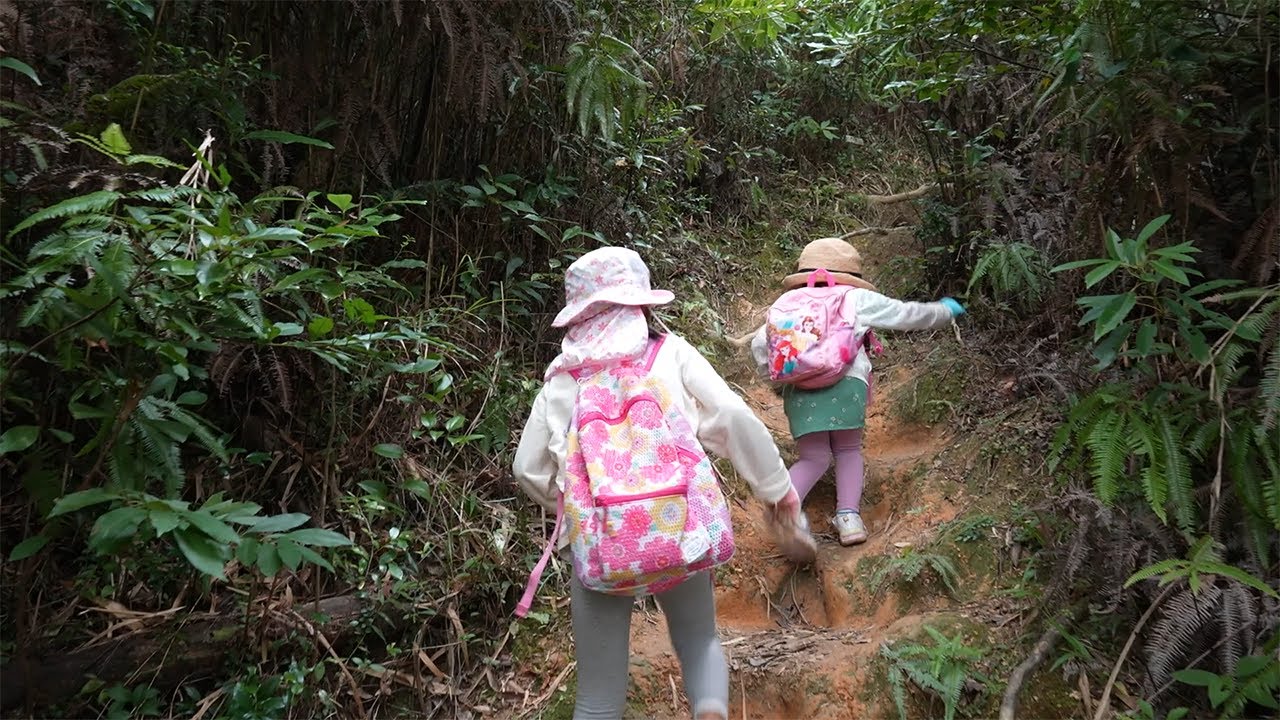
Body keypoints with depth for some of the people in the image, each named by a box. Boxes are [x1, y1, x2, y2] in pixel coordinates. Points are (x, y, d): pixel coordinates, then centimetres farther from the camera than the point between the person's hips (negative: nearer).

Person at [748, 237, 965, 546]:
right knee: (848, 450, 18)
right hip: (844, 383, -2)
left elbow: (760, 342, 12)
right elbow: (908, 314, 26)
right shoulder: (858, 299, 17)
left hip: (798, 389, 2)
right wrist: (944, 311, 43)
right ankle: (848, 515, 5)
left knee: (812, 458, 11)